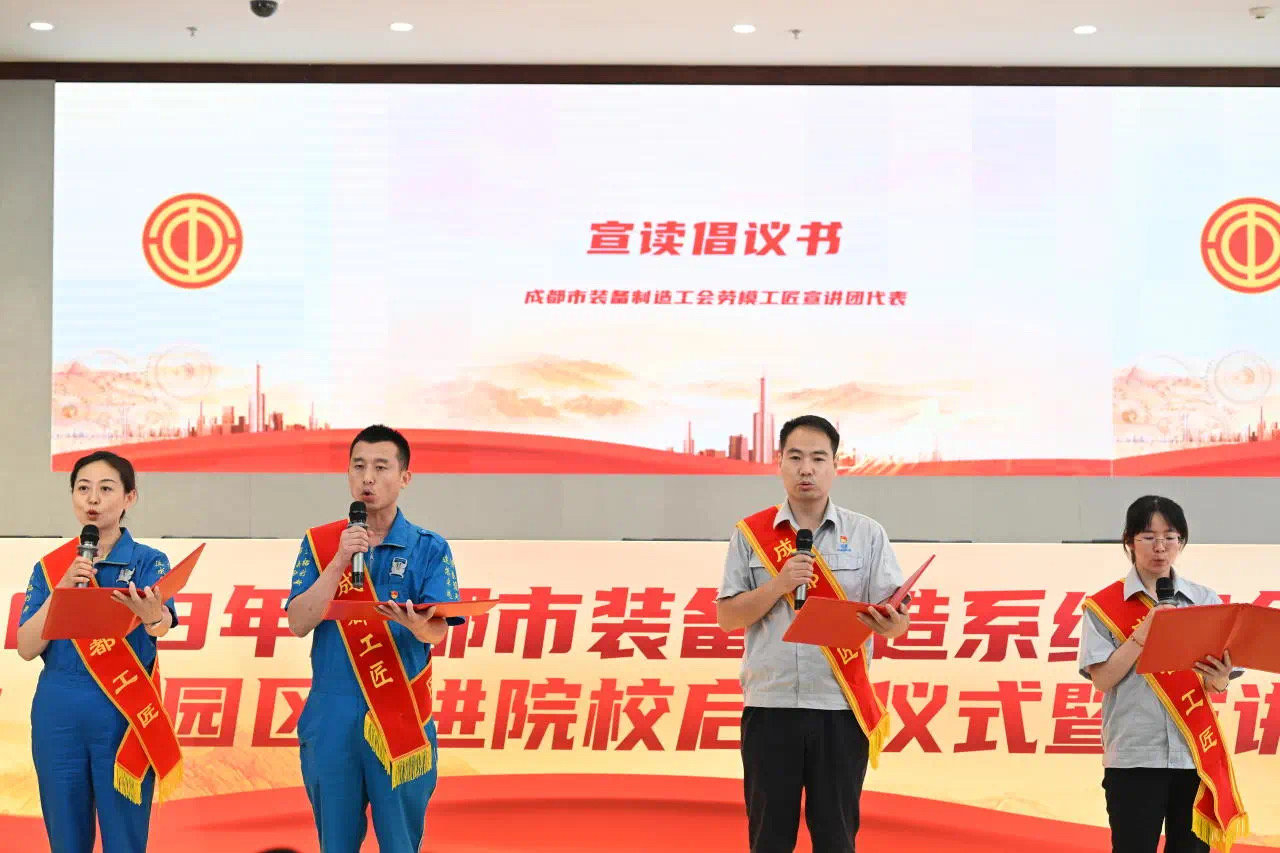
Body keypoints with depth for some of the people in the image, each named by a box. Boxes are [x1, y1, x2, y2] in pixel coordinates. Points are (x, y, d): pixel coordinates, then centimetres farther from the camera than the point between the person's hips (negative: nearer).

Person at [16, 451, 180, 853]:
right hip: (58, 714, 3)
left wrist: (152, 616, -45)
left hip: (124, 713, -2)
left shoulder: (148, 562, -1)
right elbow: (27, 648, -2)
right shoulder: (50, 568, 6)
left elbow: (163, 624, -21)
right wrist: (62, 589, -14)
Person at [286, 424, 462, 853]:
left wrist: (417, 625, -33)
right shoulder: (320, 543, 7)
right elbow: (299, 623, -4)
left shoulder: (428, 549, 2)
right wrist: (340, 561, -14)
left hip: (401, 716, -1)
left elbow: (438, 630, -10)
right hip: (331, 716, 2)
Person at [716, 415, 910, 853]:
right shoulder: (750, 534, 6)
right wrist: (779, 585, -14)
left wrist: (893, 624, -24)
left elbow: (894, 615, 0)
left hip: (841, 707, 0)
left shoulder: (866, 534, 5)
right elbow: (727, 616, 3)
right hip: (770, 706, 0)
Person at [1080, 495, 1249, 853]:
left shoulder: (1205, 602, 6)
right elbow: (1102, 678, -8)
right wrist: (1144, 632, -17)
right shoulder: (1104, 606, 0)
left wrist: (1218, 680, -19)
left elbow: (1217, 686, 4)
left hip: (1196, 754, 2)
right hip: (1134, 757, -2)